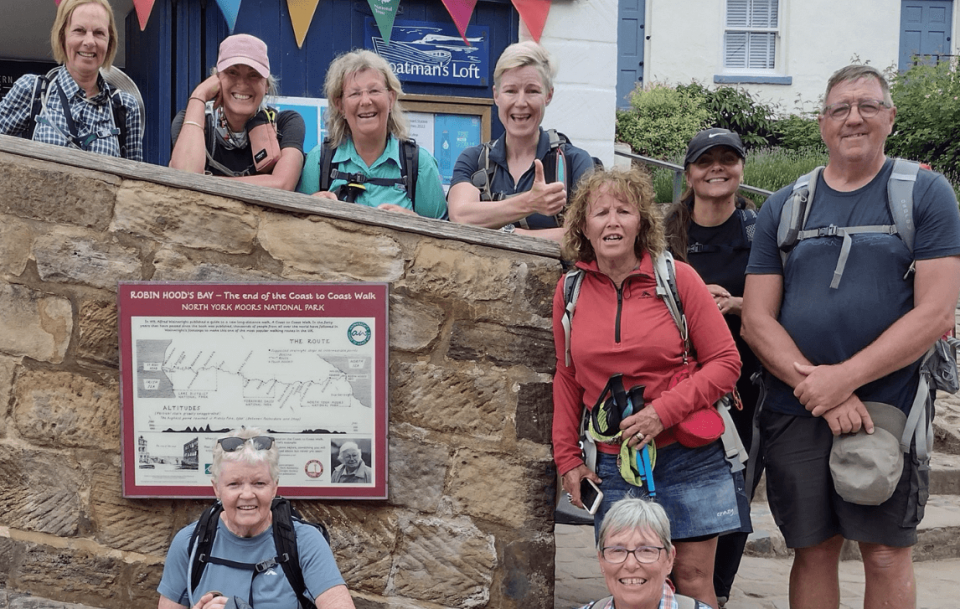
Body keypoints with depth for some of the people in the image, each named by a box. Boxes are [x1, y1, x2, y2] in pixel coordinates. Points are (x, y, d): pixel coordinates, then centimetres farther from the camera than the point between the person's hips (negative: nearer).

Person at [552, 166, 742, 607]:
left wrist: (664, 410, -15)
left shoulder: (676, 277, -5)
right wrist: (567, 459, 7)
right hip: (612, 463, 2)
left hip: (687, 456, -2)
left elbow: (726, 362, -4)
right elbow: (567, 379, 11)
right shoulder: (570, 290, 3)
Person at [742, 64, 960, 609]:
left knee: (887, 555, 5)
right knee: (813, 551, 10)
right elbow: (757, 319, 3)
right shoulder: (783, 207, 8)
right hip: (794, 413, 2)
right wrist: (814, 385, -12)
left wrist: (844, 378, -16)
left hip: (887, 409, -2)